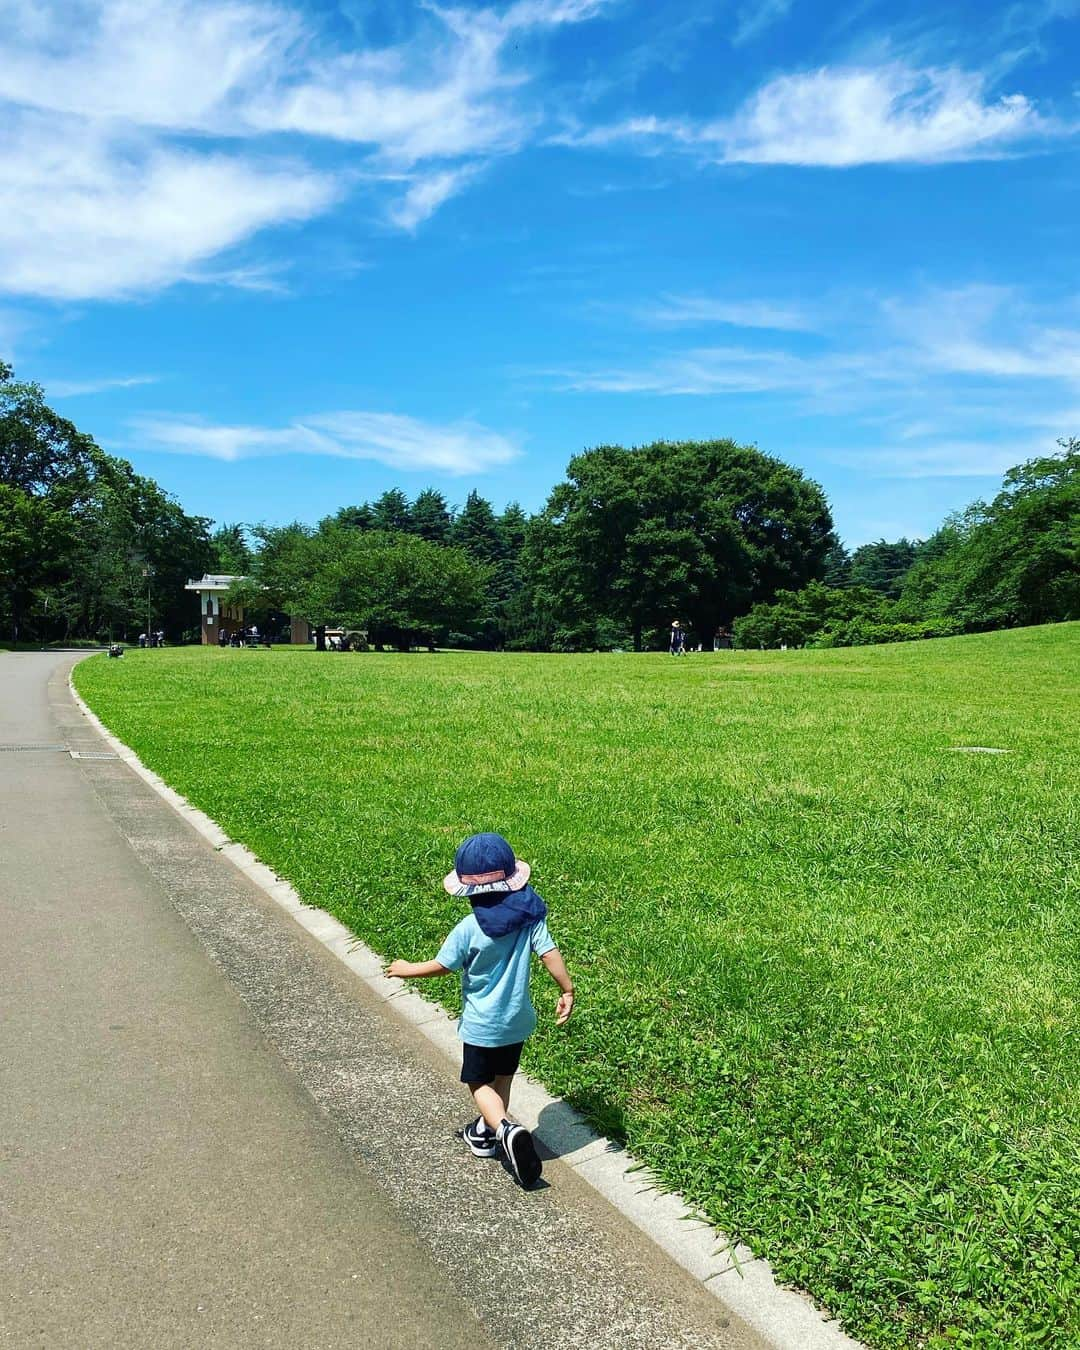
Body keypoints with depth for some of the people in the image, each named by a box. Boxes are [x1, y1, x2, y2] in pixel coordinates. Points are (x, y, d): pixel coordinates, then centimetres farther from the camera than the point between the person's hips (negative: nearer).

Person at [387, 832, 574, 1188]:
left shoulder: (469, 929, -22)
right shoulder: (530, 914, -13)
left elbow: (442, 966, -10)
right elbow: (549, 953, -14)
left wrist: (408, 969, 6)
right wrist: (567, 990, -4)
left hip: (482, 1023, -5)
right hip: (518, 1018, 5)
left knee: (480, 1083, 11)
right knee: (503, 1077, 24)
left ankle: (505, 1129, -13)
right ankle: (487, 1131, 39)